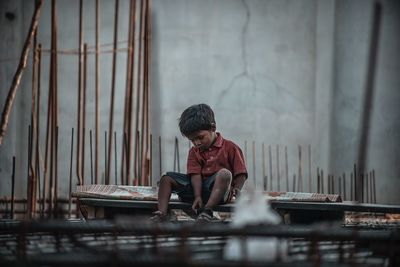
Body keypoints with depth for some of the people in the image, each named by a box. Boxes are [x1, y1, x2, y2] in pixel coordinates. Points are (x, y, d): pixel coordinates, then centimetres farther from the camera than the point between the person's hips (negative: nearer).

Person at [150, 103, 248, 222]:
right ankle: (162, 214, -26)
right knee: (166, 178, -6)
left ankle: (206, 211, -49)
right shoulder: (194, 152, 15)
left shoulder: (230, 148, 3)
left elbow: (241, 174, -1)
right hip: (198, 187, 5)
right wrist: (197, 196, -15)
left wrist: (235, 191, -17)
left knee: (225, 173, -36)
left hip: (217, 190, -4)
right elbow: (195, 174, 0)